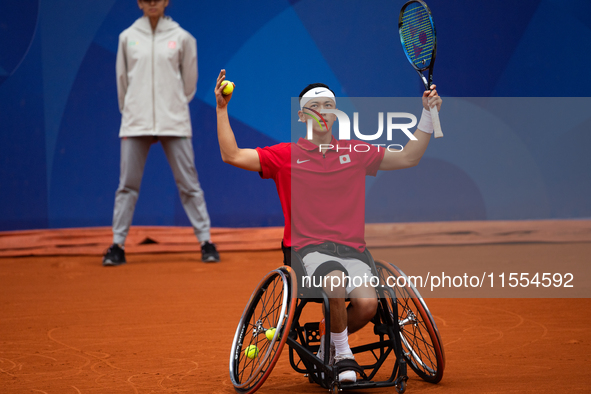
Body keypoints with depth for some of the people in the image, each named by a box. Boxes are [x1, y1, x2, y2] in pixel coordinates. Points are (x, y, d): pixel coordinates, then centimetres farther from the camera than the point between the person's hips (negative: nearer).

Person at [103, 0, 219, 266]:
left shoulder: (181, 37, 4)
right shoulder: (128, 37, 7)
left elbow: (189, 80, 12)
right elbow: (122, 80, 14)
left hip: (174, 123, -1)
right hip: (135, 123, 1)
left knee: (188, 183, 0)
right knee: (127, 184, 1)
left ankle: (206, 242, 5)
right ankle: (118, 246, 7)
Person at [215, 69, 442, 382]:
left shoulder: (355, 152, 13)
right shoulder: (286, 155, 8)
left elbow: (408, 158, 19)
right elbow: (232, 156, 2)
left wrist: (427, 115, 11)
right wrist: (222, 110, -2)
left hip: (351, 248, 3)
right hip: (309, 248, -2)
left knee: (367, 303, -26)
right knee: (336, 283, -37)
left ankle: (328, 347, 6)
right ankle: (343, 354, -11)